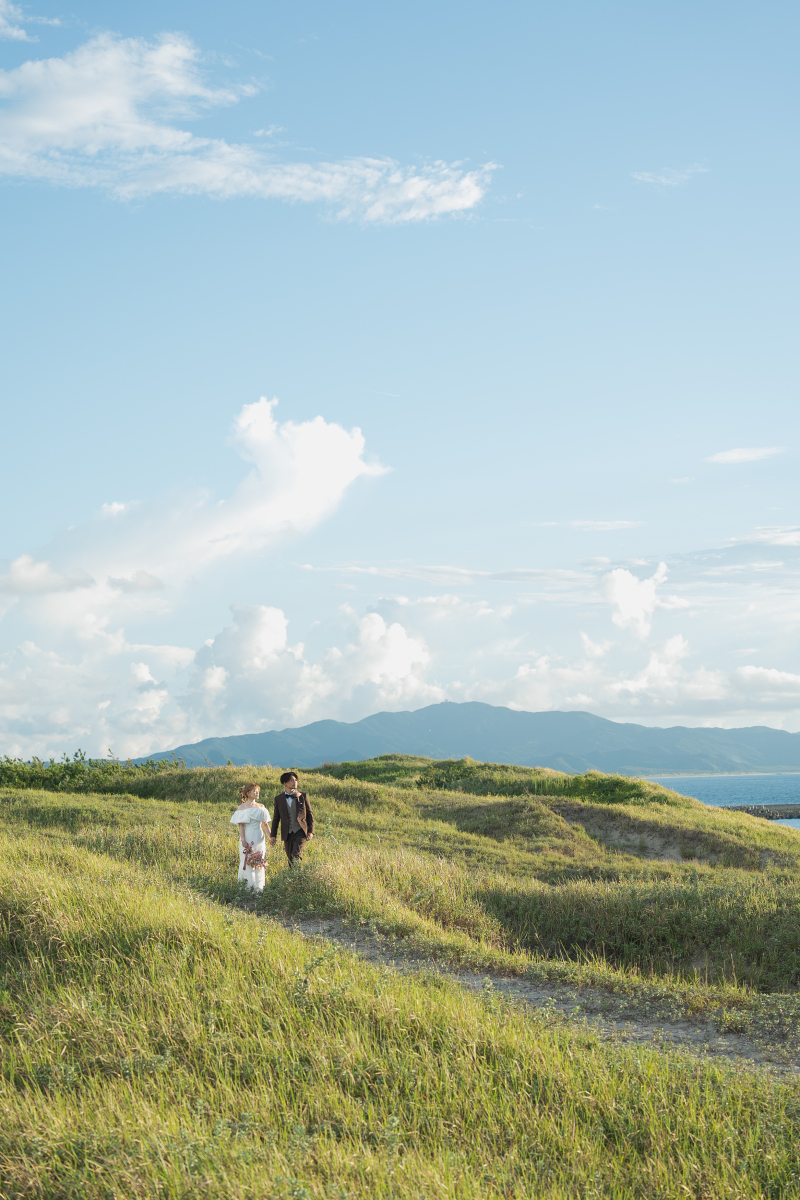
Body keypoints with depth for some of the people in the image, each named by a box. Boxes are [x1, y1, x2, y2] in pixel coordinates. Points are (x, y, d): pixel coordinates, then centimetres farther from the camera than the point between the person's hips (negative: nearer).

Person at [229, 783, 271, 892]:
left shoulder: (261, 807, 11)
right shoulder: (242, 807, -1)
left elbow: (264, 824, 13)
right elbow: (241, 825, -6)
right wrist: (243, 840, -15)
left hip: (259, 838, 4)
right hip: (247, 838, -4)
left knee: (259, 863, 4)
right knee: (247, 862, -5)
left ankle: (258, 887, 9)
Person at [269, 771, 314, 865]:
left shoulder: (303, 796, 5)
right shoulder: (278, 799, 7)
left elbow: (310, 814, 6)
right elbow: (276, 818, 13)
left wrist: (311, 831, -3)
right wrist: (272, 835, 8)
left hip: (300, 832, -2)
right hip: (287, 834, 2)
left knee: (296, 857, -18)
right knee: (290, 859, 6)